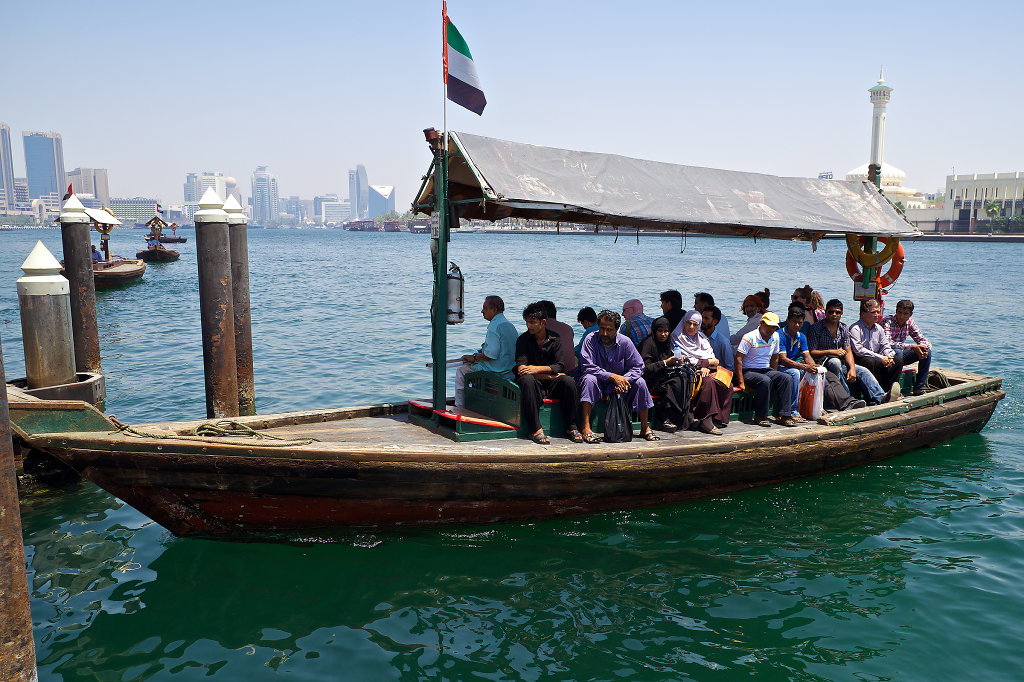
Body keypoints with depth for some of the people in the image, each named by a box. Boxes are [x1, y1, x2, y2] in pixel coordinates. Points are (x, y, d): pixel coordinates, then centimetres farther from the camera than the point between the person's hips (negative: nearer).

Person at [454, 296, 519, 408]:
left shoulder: (494, 327, -20)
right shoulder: (510, 325, 11)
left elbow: (491, 355, -26)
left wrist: (474, 357, -9)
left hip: (497, 372, -10)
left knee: (461, 371, 10)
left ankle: (459, 406, 14)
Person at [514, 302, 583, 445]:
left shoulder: (555, 339, 6)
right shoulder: (523, 339, 0)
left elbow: (559, 366, -5)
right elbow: (521, 368, -12)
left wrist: (538, 369, -21)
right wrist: (550, 375, -14)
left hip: (551, 385, 2)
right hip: (534, 384, -2)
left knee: (568, 381, -28)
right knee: (527, 379, -36)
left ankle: (571, 427, -15)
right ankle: (535, 429, -35)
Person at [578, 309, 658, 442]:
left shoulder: (625, 342, -7)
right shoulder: (590, 340, -15)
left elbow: (638, 366, -5)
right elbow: (587, 367, -24)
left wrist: (624, 380, -23)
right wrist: (613, 376, -29)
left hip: (618, 383, 3)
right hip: (598, 384, -3)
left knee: (640, 382, -18)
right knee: (589, 379, -34)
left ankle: (645, 428, -7)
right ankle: (586, 428, -38)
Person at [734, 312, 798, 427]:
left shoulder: (775, 337, 8)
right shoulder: (749, 338, -13)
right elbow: (738, 359, -17)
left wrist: (774, 376, 13)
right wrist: (741, 383, -21)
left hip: (766, 370, 7)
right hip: (748, 371, -7)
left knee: (787, 378, -18)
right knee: (765, 381, -35)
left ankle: (782, 415, -16)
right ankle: (760, 417, -23)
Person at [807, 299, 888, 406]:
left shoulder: (844, 329, 13)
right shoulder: (817, 328, -5)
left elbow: (848, 351, 5)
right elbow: (811, 352, -10)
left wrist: (852, 368, -12)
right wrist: (832, 351, -18)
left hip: (840, 362, 6)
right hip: (823, 363, -6)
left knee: (863, 371, -11)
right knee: (835, 362, -36)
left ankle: (879, 397, -25)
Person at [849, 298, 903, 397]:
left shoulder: (879, 328, 14)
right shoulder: (855, 328, -11)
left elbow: (885, 346, 13)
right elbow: (858, 350, -21)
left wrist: (889, 357, -11)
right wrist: (880, 358, -21)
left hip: (876, 360, 7)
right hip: (858, 361, -7)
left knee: (898, 360, -8)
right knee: (870, 361, -37)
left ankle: (886, 391, -9)